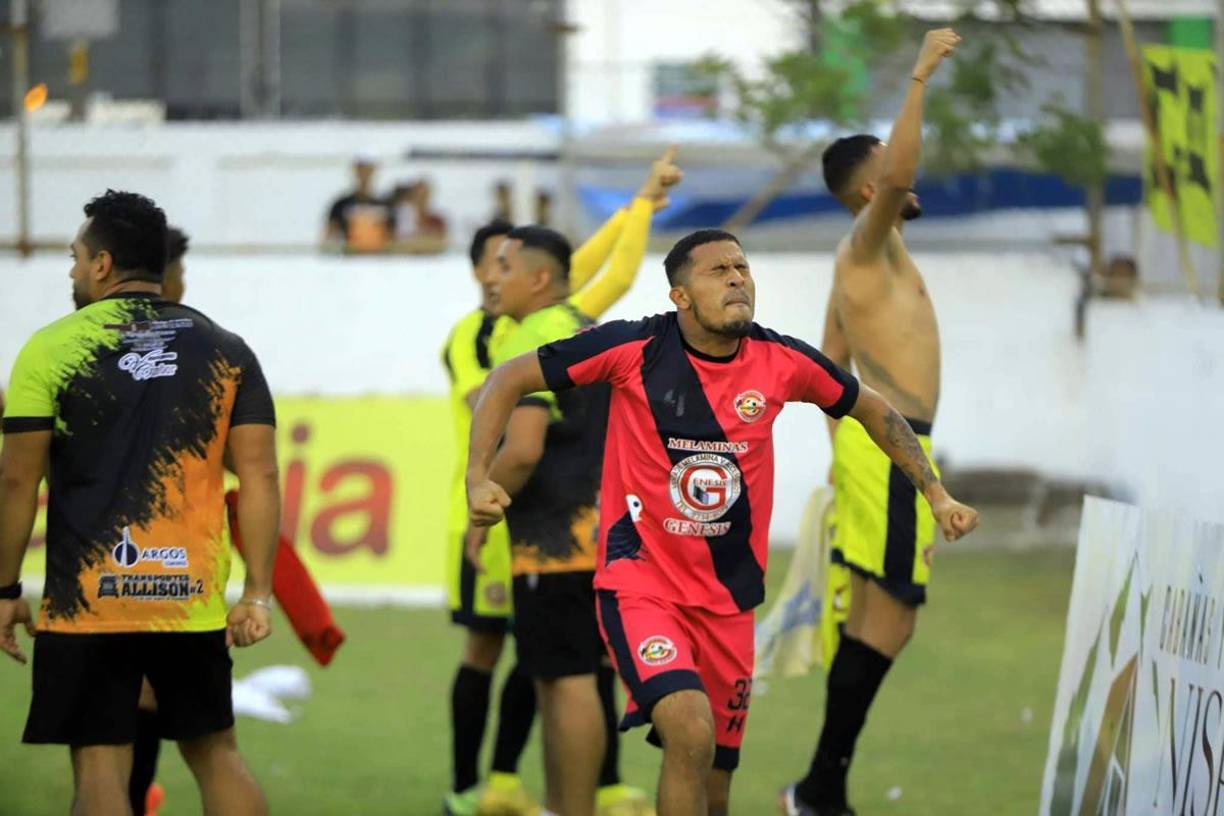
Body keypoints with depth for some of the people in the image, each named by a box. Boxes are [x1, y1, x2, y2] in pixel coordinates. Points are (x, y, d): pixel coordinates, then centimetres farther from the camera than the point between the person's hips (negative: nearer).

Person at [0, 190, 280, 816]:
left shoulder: (52, 348, -2)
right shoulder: (226, 351, 7)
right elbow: (260, 476, 1)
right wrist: (258, 594, 2)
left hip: (86, 600, -3)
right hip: (193, 599, 3)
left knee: (99, 766, 0)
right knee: (215, 753, 15)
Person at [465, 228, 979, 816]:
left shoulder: (782, 361, -3)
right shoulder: (635, 348, -12)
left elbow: (871, 410, 16)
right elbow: (509, 380, -4)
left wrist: (935, 494, 14)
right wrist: (480, 476, -15)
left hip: (726, 602, 4)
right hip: (640, 584, -4)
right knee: (692, 734, -28)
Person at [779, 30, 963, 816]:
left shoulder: (863, 266, 21)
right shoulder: (868, 244, -9)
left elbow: (831, 372, 25)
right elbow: (897, 176, -30)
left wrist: (848, 450, 25)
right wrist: (920, 78, -25)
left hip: (872, 443, 10)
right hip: (892, 445, -10)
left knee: (873, 619, 11)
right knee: (889, 619, -10)